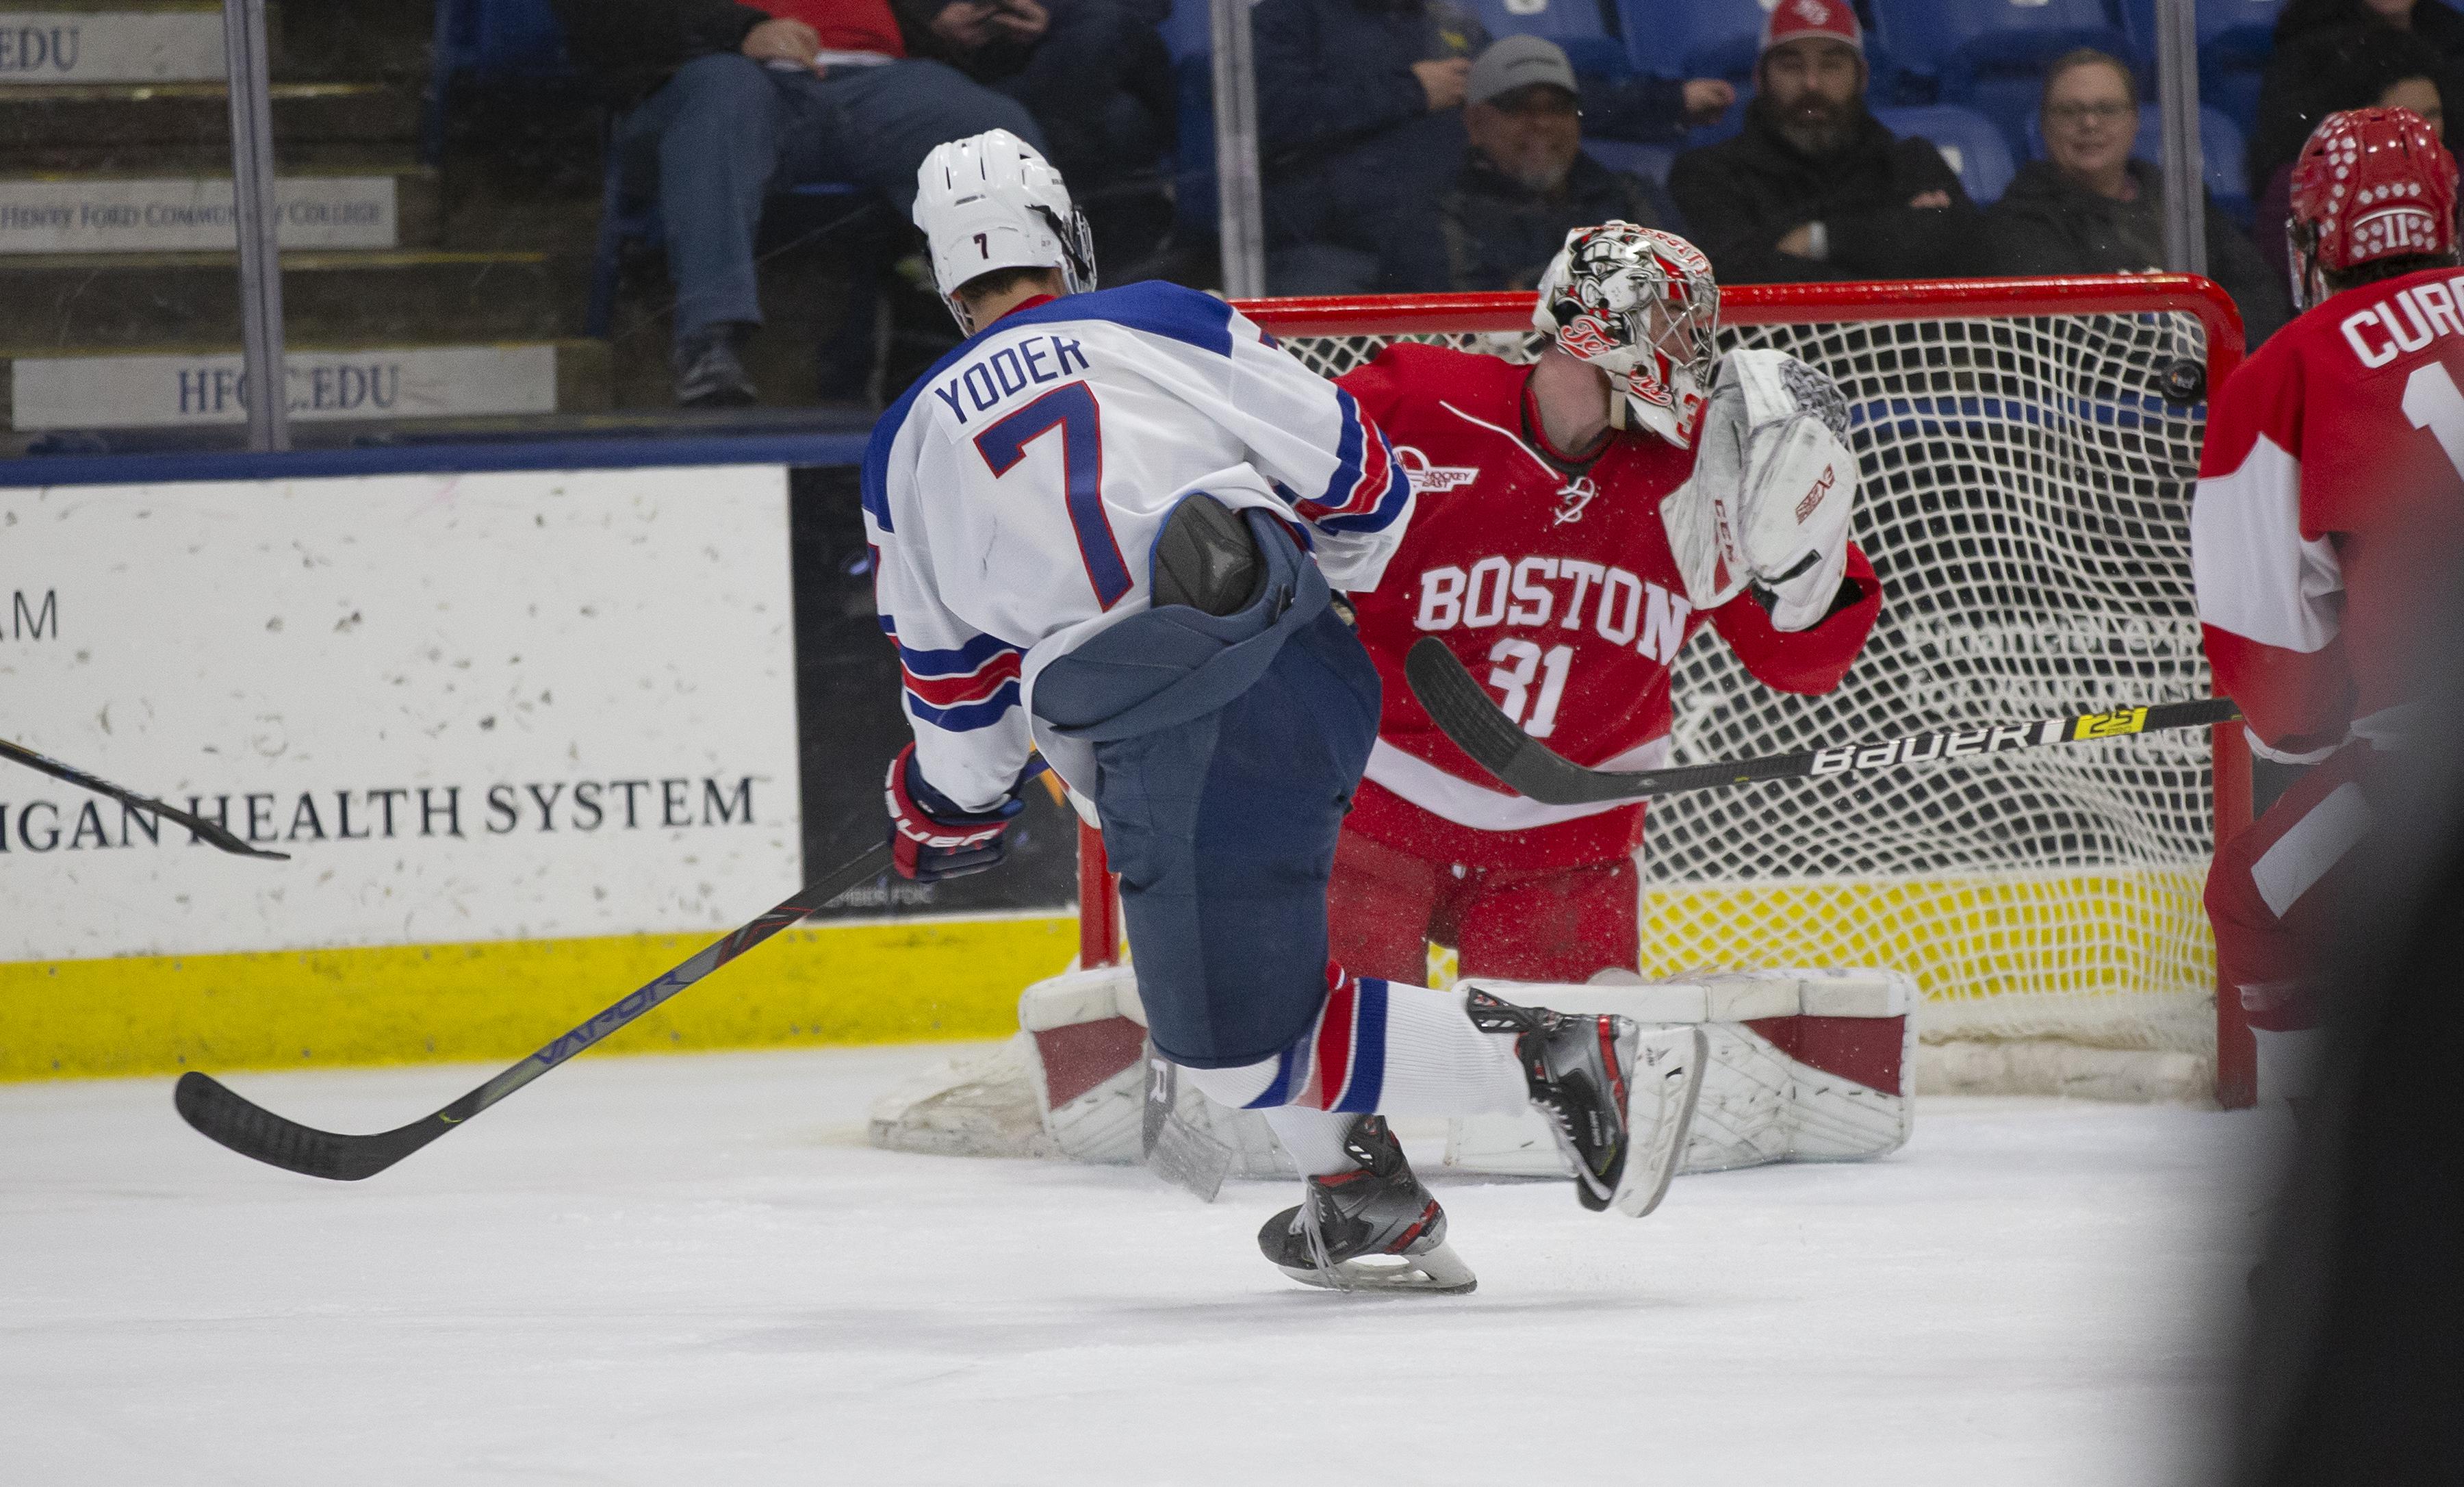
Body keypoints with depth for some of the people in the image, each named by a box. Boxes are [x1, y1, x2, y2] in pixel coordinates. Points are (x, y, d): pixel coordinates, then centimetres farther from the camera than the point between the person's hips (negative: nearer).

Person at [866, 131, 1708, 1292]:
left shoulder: (912, 446, 13)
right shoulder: (1161, 323, 11)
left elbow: (954, 677, 19)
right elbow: (1349, 469, 9)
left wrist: (949, 814, 39)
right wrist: (1320, 587, 32)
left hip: (1171, 748, -5)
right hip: (1312, 668, 5)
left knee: (1239, 1046, 0)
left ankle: (1563, 1057, -13)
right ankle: (1362, 1206, 25)